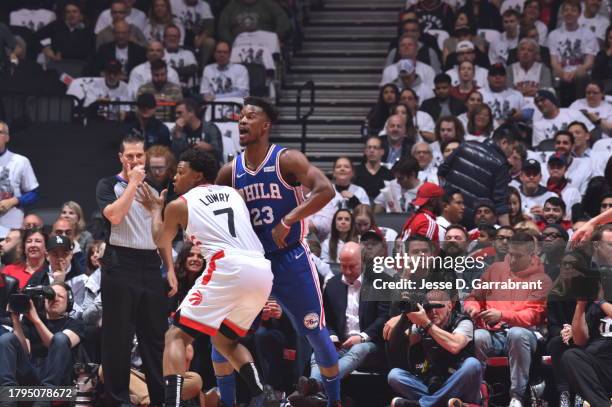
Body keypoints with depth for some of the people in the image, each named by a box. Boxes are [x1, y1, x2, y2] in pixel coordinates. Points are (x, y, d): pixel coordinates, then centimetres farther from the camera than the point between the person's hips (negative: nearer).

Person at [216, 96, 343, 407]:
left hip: (290, 259, -4)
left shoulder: (286, 160, -11)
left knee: (316, 333, 2)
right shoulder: (230, 171, 4)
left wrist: (287, 221, -26)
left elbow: (325, 190, -23)